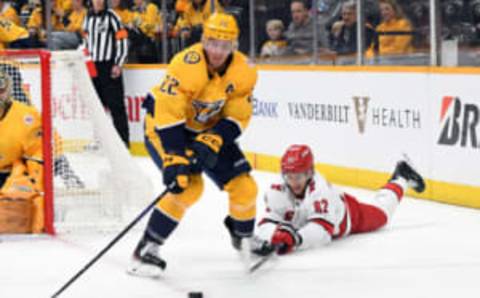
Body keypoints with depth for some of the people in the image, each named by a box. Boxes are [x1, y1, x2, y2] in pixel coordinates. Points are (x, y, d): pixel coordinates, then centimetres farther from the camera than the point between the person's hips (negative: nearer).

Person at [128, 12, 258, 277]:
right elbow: (168, 116, -33)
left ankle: (244, 239, 28)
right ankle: (146, 250, -14)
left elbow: (237, 118, -11)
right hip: (164, 126, -6)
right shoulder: (187, 65, -32)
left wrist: (211, 142, -27)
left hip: (209, 130, 6)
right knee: (188, 186, -24)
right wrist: (175, 160, -38)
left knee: (243, 186, -2)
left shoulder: (244, 71, -15)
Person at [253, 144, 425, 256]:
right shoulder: (277, 193, -36)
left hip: (350, 214, -4)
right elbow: (266, 225, -40)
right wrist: (274, 236, -65)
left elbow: (322, 229, -55)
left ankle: (401, 179, 49)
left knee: (380, 214, 23)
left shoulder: (320, 190, -47)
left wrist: (295, 239, -73)